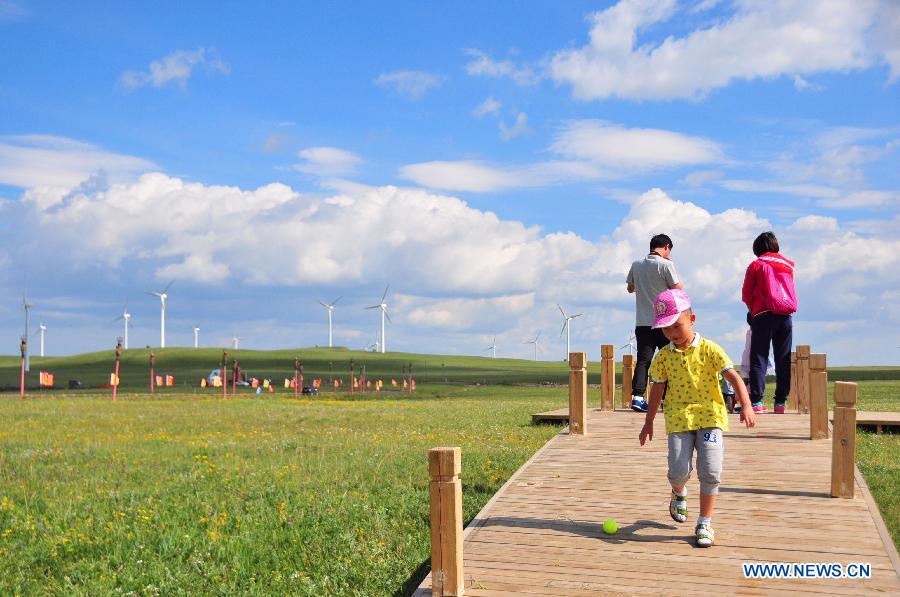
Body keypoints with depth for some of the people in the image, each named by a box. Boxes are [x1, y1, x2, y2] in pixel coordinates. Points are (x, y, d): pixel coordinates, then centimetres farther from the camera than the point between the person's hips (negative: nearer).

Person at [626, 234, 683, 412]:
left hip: (642, 322, 4)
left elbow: (630, 288, 20)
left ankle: (637, 396, -8)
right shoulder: (665, 264, -9)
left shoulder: (636, 265, 7)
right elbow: (678, 289, -6)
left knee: (643, 360, 3)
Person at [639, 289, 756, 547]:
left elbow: (733, 377, -11)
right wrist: (648, 423, 17)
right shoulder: (663, 356, 6)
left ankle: (705, 523, 6)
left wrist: (746, 405, -26)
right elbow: (657, 390, 14)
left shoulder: (709, 349, -3)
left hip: (710, 416, -2)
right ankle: (679, 494, 30)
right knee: (678, 471, -9)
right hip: (678, 419, 2)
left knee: (710, 472, -11)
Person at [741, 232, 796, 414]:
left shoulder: (756, 265, 4)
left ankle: (756, 401, -11)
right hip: (786, 316, 3)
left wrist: (753, 310, 22)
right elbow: (792, 293, 21)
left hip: (763, 315, -3)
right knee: (783, 359, 6)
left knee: (758, 358, -3)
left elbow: (746, 295, 6)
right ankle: (780, 402, 4)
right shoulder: (788, 265, 16)